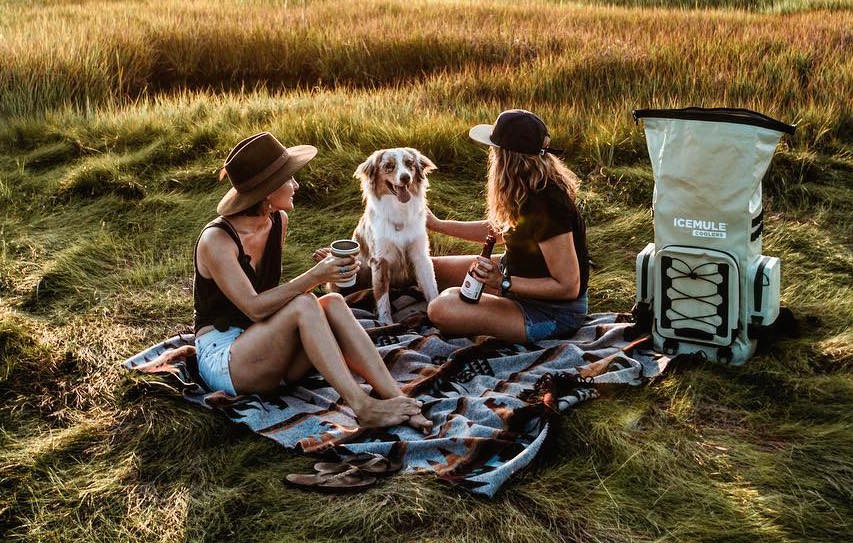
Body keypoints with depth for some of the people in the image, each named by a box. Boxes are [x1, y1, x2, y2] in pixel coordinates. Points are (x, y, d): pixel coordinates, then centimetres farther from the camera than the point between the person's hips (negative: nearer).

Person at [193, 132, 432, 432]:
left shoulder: (278, 222, 5)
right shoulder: (215, 240, -18)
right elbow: (254, 307, -25)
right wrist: (314, 277, -30)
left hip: (263, 349, 7)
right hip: (221, 359, -6)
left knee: (333, 303, -21)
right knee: (303, 305, -30)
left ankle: (398, 399, -33)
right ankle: (363, 408, -37)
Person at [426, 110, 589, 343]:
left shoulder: (546, 209, -33)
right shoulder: (532, 189, -5)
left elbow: (568, 286, -29)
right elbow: (498, 230, 14)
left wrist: (504, 282, -28)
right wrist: (437, 224, 17)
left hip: (552, 313, -8)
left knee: (441, 310, -24)